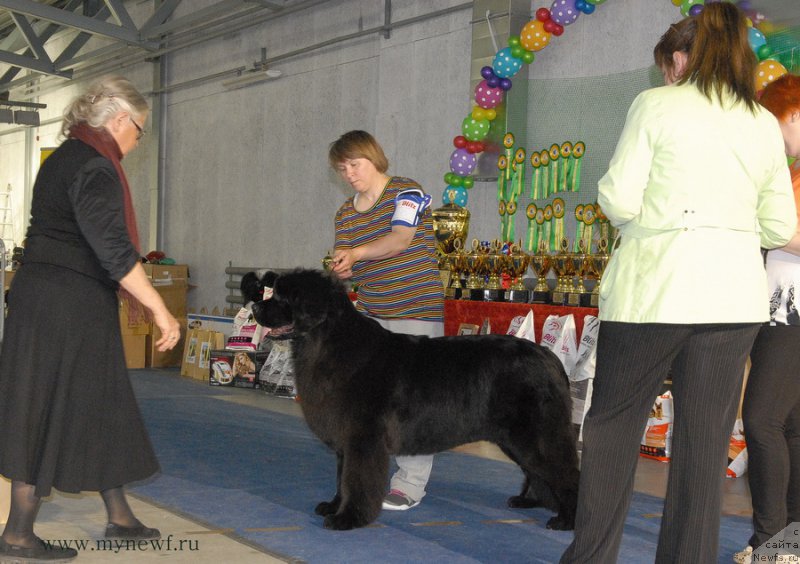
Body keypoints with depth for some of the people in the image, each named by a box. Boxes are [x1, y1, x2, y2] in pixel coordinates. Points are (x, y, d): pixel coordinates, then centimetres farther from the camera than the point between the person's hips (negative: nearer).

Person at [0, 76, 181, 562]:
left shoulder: (65, 157, 15)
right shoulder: (95, 167, -17)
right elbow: (113, 247, -25)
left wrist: (125, 290, 27)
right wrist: (160, 309, -23)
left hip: (44, 297, 10)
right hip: (71, 306, -10)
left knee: (99, 409, 15)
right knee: (54, 414, -1)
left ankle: (120, 517, 25)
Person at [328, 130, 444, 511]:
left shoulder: (406, 192, -3)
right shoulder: (345, 214, 15)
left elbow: (401, 238, -19)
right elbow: (348, 270, 14)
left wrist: (357, 253, -32)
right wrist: (342, 269, -10)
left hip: (417, 311, -5)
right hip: (370, 315, 6)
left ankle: (411, 484, 0)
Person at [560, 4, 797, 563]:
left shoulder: (657, 104, -1)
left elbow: (618, 199, -8)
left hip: (655, 286, -4)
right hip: (736, 292, 4)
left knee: (613, 423, 8)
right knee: (706, 439, 7)